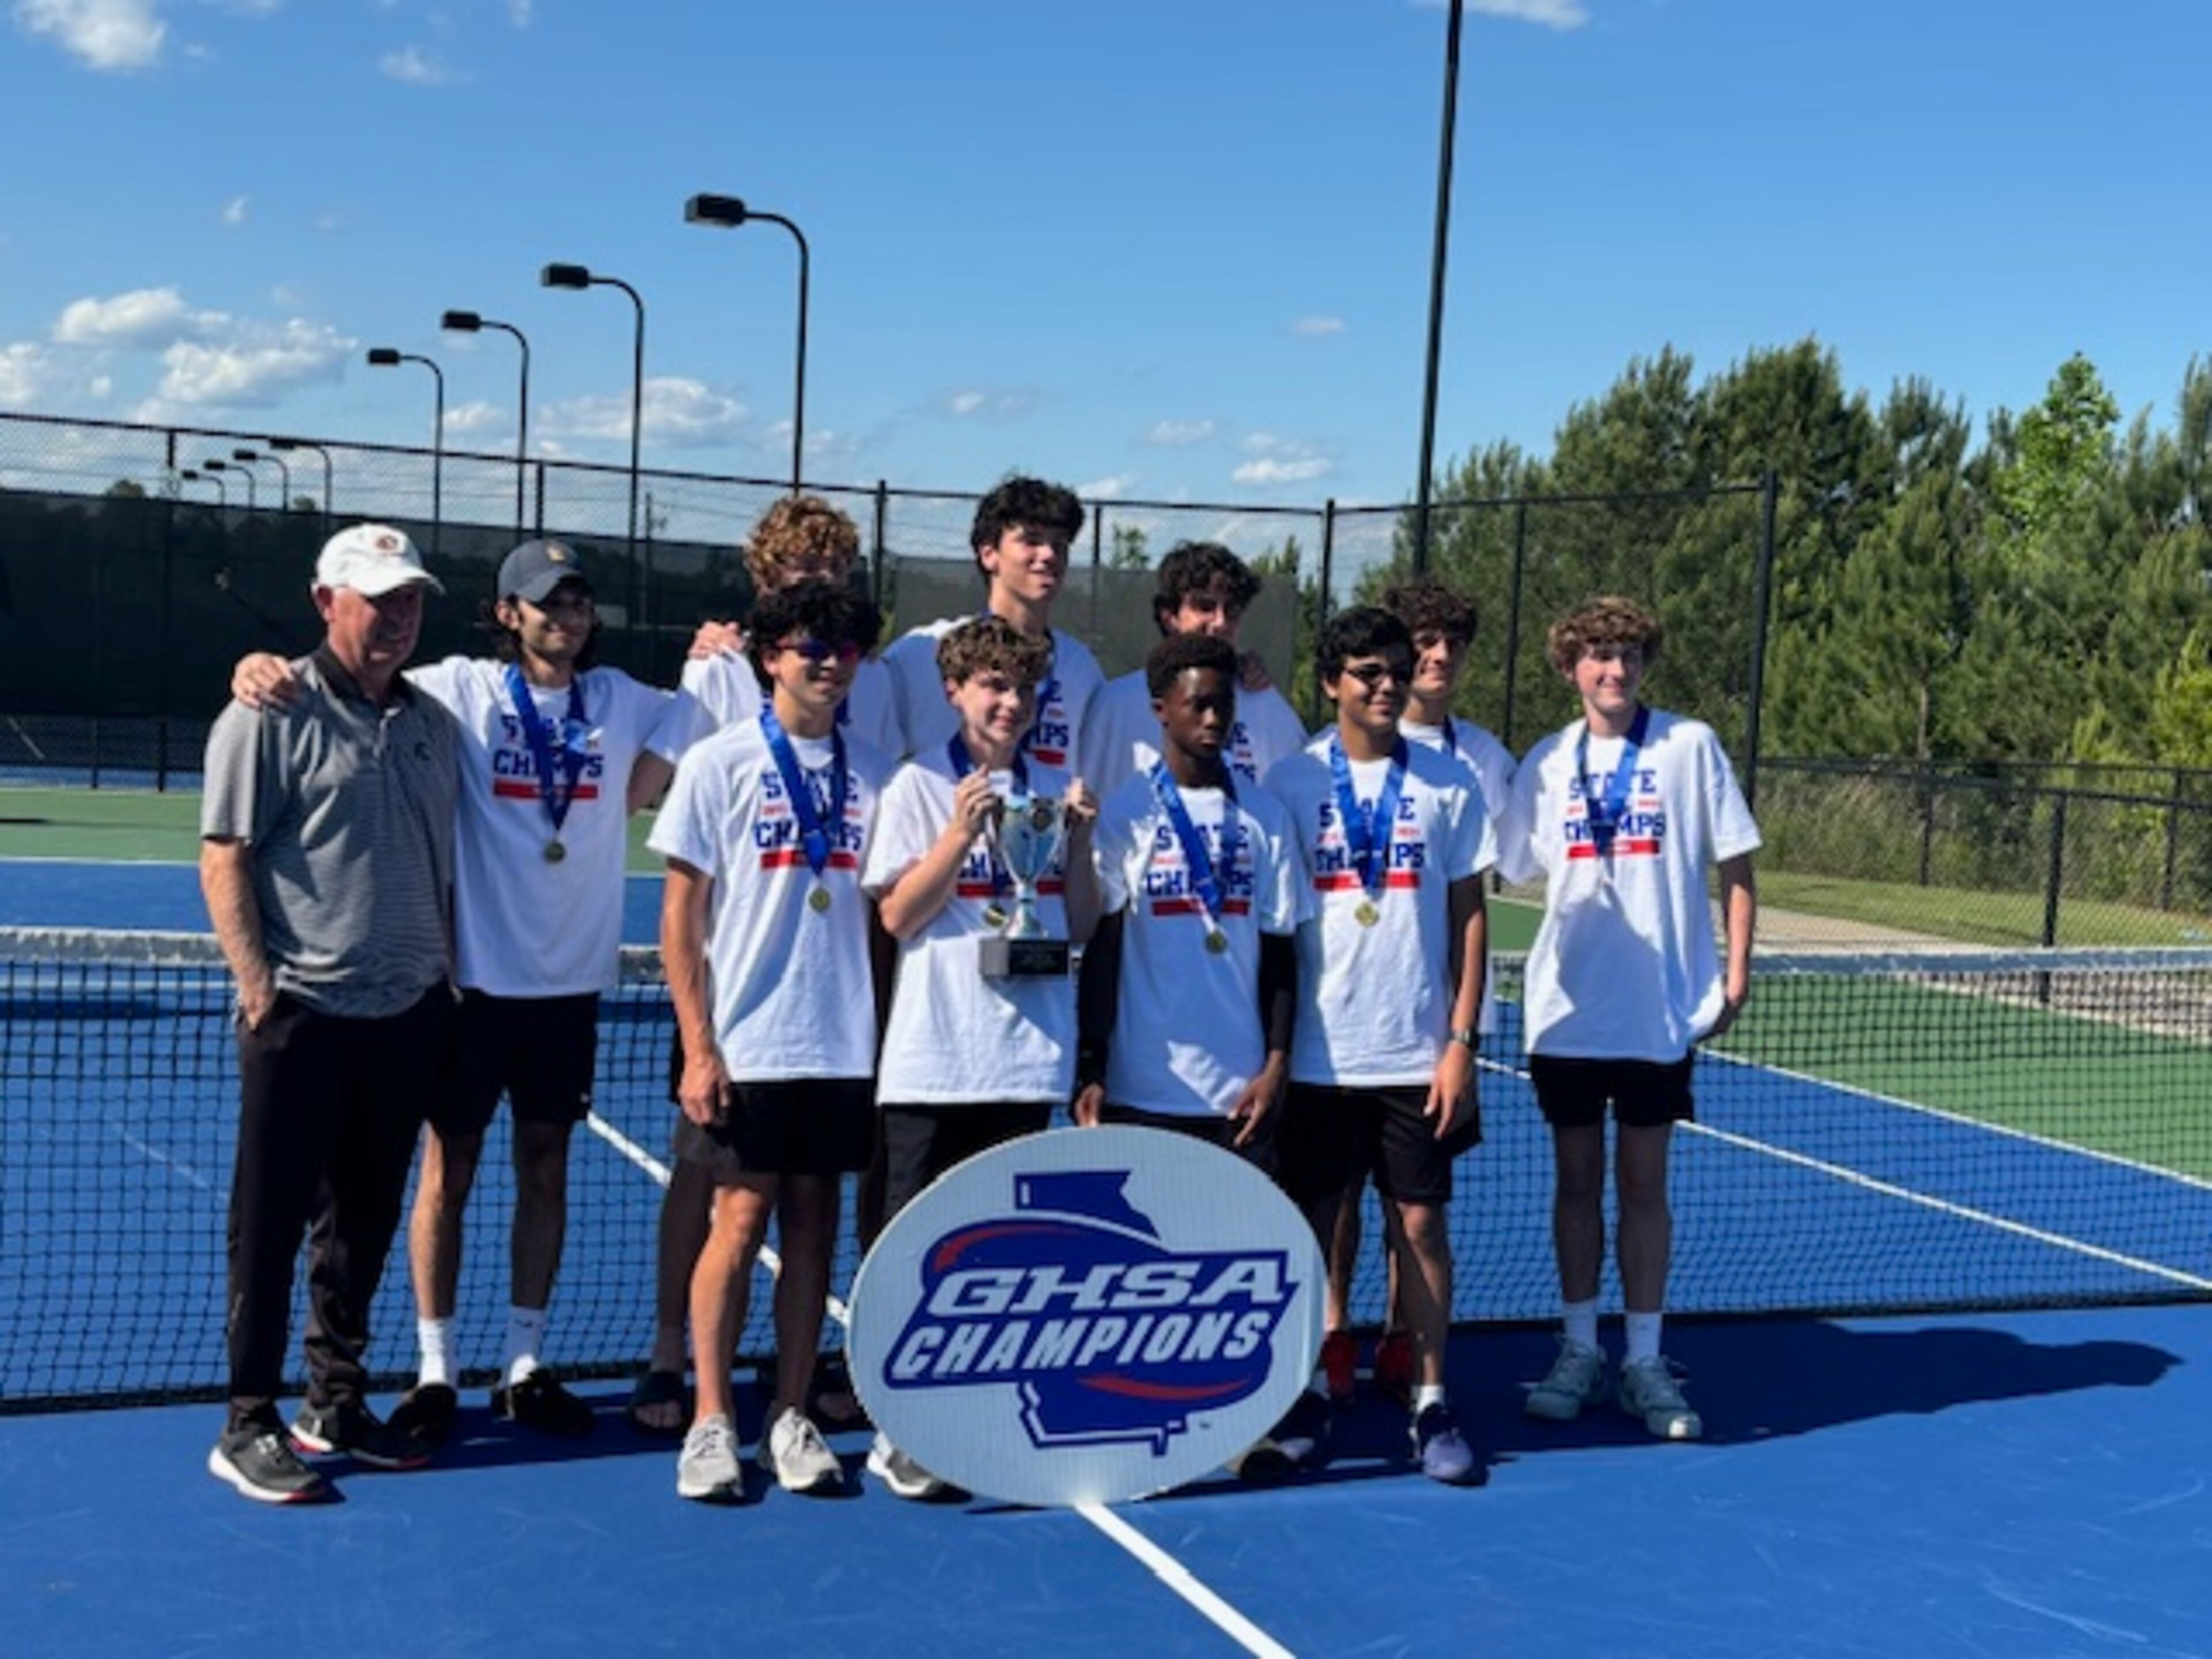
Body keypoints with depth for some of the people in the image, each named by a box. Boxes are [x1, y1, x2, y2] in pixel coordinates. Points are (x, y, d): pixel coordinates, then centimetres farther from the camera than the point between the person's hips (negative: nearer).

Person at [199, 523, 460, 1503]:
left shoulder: (433, 720, 12)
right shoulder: (271, 716, -6)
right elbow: (224, 860, -9)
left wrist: (449, 966, 12)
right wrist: (257, 983, -14)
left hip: (408, 1014, 6)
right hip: (303, 1013, -6)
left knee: (365, 1221, 13)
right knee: (271, 1223, 1)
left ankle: (335, 1405, 25)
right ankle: (248, 1426, 10)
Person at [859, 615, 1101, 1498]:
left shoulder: (1056, 790, 9)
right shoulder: (920, 785, -1)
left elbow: (1081, 928, 10)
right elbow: (897, 917, -7)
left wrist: (1079, 844, -5)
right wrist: (961, 835, -18)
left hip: (1028, 1058, 4)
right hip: (935, 1058, -3)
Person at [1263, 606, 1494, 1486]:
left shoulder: (1447, 781, 2)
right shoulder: (1291, 781, 1)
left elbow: (1467, 917, 3)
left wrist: (1462, 1040, -3)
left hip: (1417, 1052, 0)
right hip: (1317, 1049, 0)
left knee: (1420, 1222, 4)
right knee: (1310, 1221, 7)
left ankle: (1431, 1403, 15)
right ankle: (1309, 1391, 21)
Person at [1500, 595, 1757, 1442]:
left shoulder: (1690, 746, -2)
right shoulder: (1545, 762, 5)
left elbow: (1735, 866, 1)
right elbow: (1520, 871, 9)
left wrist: (1735, 975, -5)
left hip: (1662, 1011, -2)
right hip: (1566, 1012, 2)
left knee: (1643, 1184, 5)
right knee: (1575, 1180, 10)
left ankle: (1643, 1362, 15)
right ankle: (1578, 1349, 21)